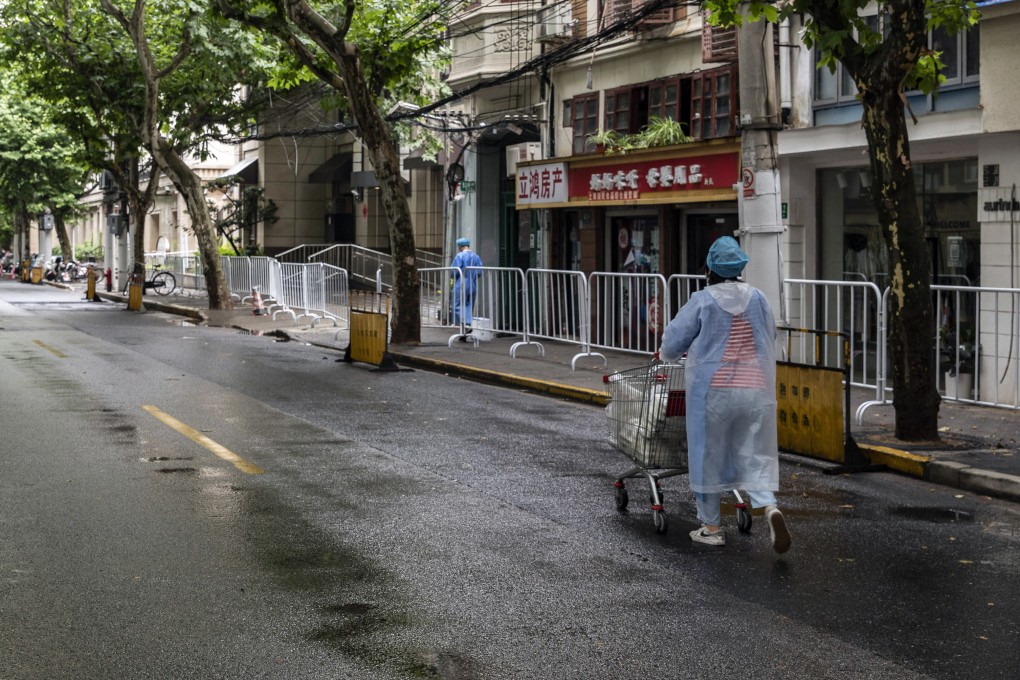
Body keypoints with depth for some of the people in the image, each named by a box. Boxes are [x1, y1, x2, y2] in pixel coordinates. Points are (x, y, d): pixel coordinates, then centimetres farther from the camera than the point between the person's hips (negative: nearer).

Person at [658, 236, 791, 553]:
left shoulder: (703, 301, -7)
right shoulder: (758, 299, 5)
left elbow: (673, 342, -1)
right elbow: (769, 339, 17)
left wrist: (666, 354, 22)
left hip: (712, 390, -3)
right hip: (755, 389, 3)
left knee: (708, 456, 10)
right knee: (754, 455, 8)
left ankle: (711, 526, 18)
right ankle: (770, 506, -17)